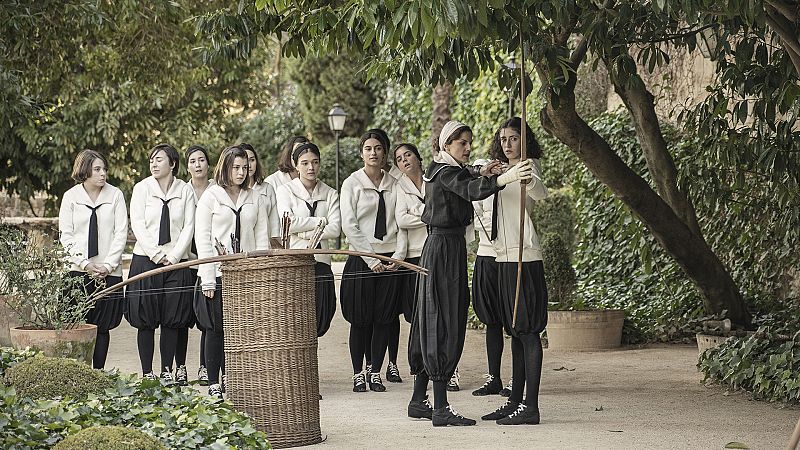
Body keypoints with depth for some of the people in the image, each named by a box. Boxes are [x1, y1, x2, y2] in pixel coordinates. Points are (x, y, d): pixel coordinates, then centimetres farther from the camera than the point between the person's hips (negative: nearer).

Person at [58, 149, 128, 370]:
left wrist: (107, 265, -9)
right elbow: (65, 235, 2)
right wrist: (85, 264, -9)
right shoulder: (71, 197, 4)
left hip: (109, 271, 0)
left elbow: (121, 233, 0)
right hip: (78, 270, 0)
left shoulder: (115, 195, 3)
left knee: (103, 326, 1)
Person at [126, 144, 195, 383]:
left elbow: (189, 227, 2)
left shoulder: (185, 190, 5)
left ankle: (167, 371, 6)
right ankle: (147, 373, 3)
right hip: (145, 261, -1)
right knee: (145, 321, -1)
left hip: (176, 262, 1)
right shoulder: (142, 188, 3)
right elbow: (137, 225, -3)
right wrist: (156, 255, -11)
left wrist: (173, 256, -9)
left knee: (172, 320, 0)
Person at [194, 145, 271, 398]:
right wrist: (207, 279, -8)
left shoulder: (255, 199, 13)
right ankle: (214, 384, 5)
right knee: (216, 329, 0)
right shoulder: (210, 197, 4)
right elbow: (202, 239, -1)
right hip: (217, 273, -3)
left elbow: (262, 237, 11)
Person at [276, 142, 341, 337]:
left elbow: (335, 229, -1)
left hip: (320, 262, 3)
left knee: (320, 322, -2)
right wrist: (320, 221, -4)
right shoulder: (285, 191, 5)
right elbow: (288, 224, -11)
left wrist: (305, 233, -8)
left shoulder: (330, 194, 13)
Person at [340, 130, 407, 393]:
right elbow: (349, 226, -5)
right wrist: (371, 258, -10)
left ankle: (375, 373, 10)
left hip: (390, 260, 3)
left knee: (384, 319, 2)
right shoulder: (352, 184, 0)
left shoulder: (394, 185, 10)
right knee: (360, 320, -1)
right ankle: (358, 374, 7)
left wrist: (398, 255, -6)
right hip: (362, 260, -3)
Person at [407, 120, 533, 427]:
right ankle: (441, 409, -12)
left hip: (438, 247, 10)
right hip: (446, 249, -10)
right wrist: (504, 178, -49)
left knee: (432, 325, 13)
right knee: (446, 325, -10)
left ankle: (418, 400, 19)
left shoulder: (439, 171, 15)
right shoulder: (447, 172, -14)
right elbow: (471, 191, -33)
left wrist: (481, 176, 14)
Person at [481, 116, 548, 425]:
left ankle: (530, 406, -11)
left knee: (528, 331, -9)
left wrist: (527, 177, -49)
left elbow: (540, 193, -30)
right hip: (505, 257, 9)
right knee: (515, 332, 12)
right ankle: (515, 401, 16)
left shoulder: (528, 166, -7)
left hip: (524, 258, -9)